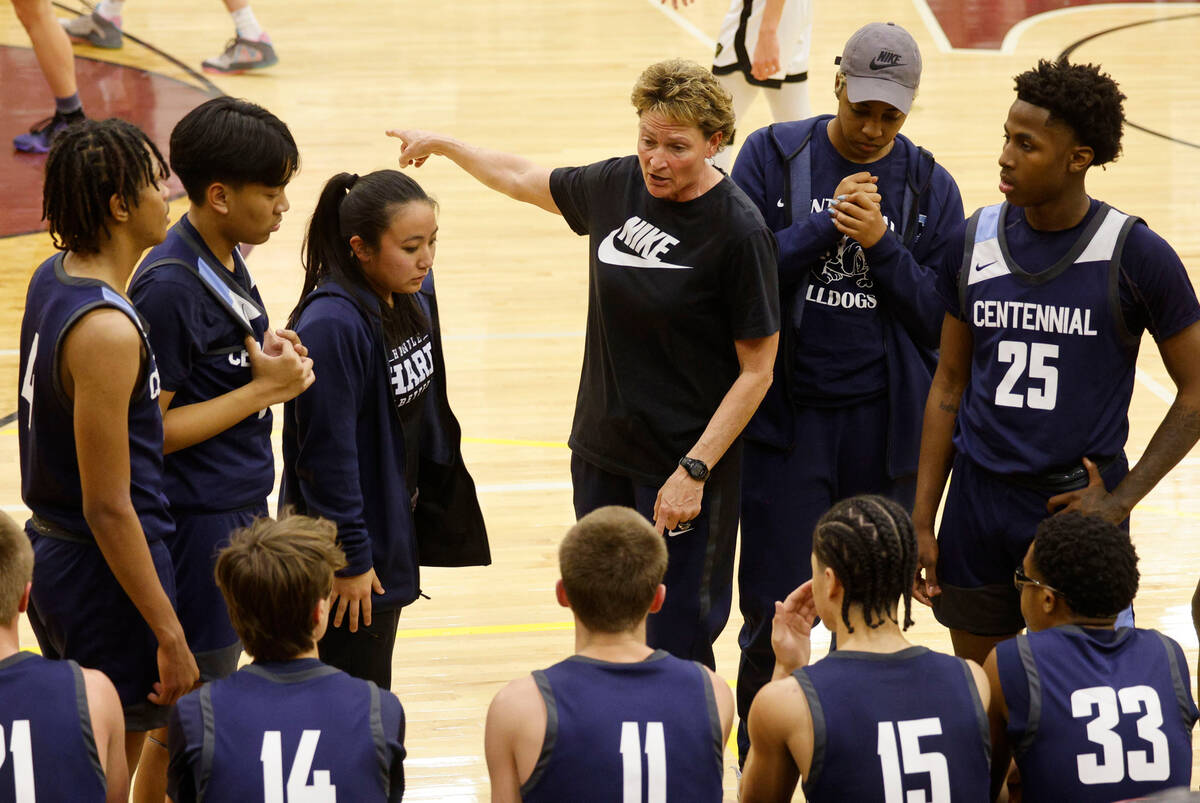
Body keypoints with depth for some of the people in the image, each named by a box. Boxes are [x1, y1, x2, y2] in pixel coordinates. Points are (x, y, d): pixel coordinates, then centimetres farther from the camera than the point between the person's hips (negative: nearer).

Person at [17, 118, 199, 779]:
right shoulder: (107, 332, -26)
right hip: (105, 575, -9)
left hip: (50, 552, 9)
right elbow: (109, 507, -24)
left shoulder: (51, 278, 3)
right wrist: (169, 636, -20)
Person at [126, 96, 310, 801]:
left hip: (242, 509, 9)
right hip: (196, 523, -9)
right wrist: (261, 390, -18)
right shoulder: (168, 286, -22)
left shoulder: (229, 258, 7)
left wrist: (272, 356, -1)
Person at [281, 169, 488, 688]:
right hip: (348, 557, -8)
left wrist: (433, 502, 16)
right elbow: (327, 452, -22)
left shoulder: (415, 296, 1)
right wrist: (349, 558, -18)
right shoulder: (331, 325, -25)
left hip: (393, 539, 8)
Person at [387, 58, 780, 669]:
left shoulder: (739, 232, -15)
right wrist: (443, 145, 36)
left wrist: (695, 471, -18)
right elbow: (524, 180, 24)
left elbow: (757, 371, -12)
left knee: (674, 643, -6)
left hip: (684, 466, -6)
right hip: (600, 452, 6)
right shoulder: (617, 186, 2)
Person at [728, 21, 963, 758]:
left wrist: (880, 244, -15)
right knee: (775, 620, -4)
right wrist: (824, 228, -17)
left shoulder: (929, 189, 4)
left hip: (884, 428, 2)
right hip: (787, 421, -2)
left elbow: (941, 317, 0)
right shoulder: (774, 156, 0)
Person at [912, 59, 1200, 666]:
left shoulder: (1135, 256, -9)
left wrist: (1120, 500, -10)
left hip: (1078, 503, -4)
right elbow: (949, 385, 10)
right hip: (978, 502, 4)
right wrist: (921, 522, 6)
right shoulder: (974, 243, 3)